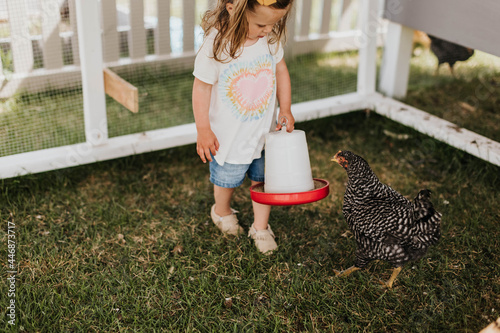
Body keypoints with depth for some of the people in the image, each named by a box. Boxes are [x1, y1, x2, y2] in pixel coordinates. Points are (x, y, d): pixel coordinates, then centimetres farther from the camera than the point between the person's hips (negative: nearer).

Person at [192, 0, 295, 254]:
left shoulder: (270, 38, -11)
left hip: (266, 131, 4)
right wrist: (203, 130, -14)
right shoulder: (216, 44, -25)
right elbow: (202, 87, -17)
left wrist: (285, 110, 2)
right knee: (227, 180, 17)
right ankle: (222, 212, 49)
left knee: (263, 179, 13)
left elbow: (280, 70, 5)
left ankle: (260, 227, 35)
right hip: (229, 136, -3)